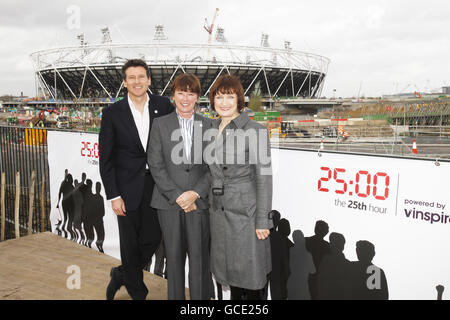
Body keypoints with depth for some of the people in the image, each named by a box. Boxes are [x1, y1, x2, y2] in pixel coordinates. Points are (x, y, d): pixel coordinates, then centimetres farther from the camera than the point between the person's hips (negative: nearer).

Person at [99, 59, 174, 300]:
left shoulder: (164, 106, -1)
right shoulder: (112, 113, -5)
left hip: (156, 184, 2)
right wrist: (113, 196, -7)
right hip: (128, 187, -2)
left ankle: (121, 274, 36)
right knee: (130, 243, 9)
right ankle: (137, 291, 32)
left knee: (152, 238, 7)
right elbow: (105, 158, -3)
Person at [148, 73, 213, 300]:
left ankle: (201, 297, 17)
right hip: (169, 202, 0)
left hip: (199, 202, 0)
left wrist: (196, 193, -10)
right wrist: (177, 196, -9)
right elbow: (155, 165, -1)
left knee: (199, 257, 3)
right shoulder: (160, 124, 4)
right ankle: (175, 297, 25)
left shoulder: (208, 125, 6)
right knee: (174, 257, 9)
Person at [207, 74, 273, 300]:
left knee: (249, 271, 5)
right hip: (219, 211, 6)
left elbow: (264, 178, -12)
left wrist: (263, 220, -14)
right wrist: (211, 208, 13)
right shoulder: (212, 130, 8)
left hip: (246, 212, -6)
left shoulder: (255, 131, -12)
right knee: (230, 268, 17)